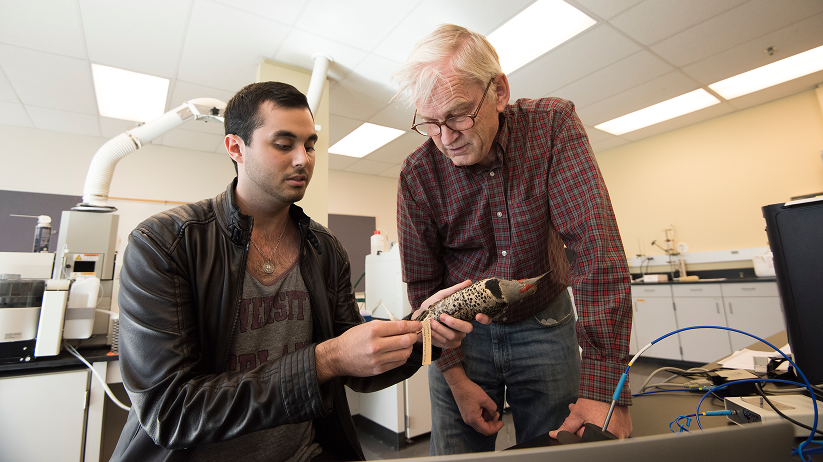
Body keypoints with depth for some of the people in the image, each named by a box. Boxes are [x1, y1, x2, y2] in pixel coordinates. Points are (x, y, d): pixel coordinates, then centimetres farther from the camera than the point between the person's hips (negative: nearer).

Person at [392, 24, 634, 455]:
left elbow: (596, 243, -23)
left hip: (545, 326, 1)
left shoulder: (553, 124, -16)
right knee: (457, 453, 10)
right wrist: (455, 377, -10)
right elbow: (424, 286, -6)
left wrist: (603, 385, -28)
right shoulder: (417, 174, -14)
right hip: (461, 334, 1)